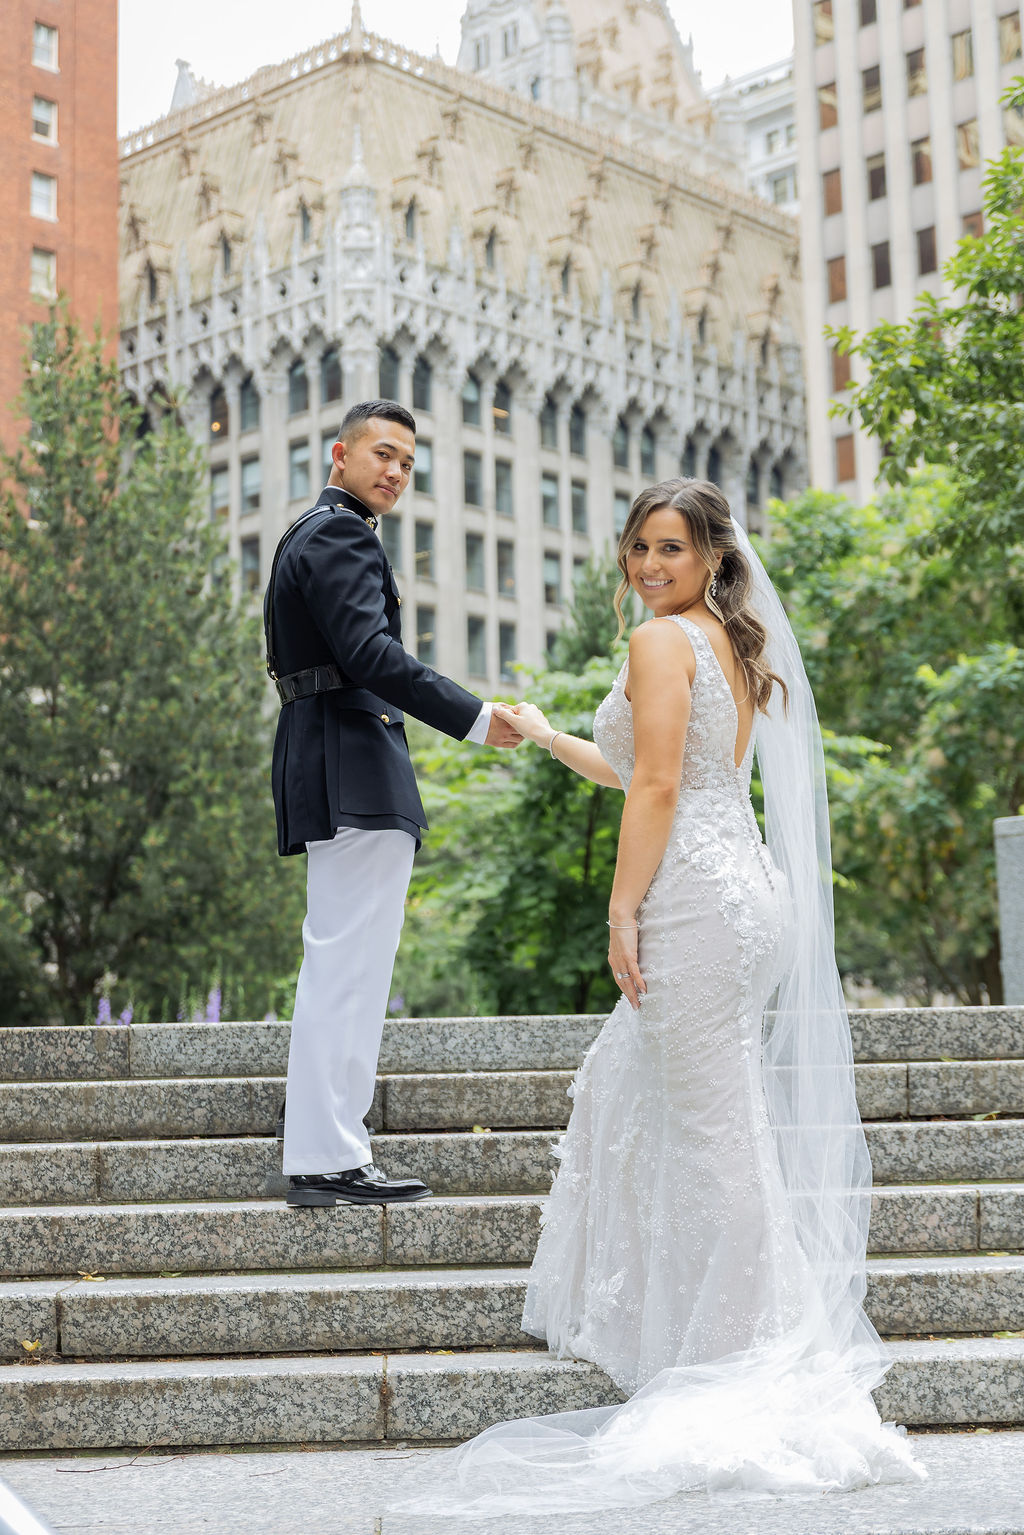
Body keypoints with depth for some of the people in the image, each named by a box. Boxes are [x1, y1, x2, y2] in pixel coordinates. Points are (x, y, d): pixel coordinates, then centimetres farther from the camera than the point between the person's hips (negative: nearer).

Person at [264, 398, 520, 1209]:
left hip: (331, 769, 11)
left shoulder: (309, 534, 23)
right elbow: (369, 652, -21)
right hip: (358, 774, -11)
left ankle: (323, 1151, 20)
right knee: (350, 963, -9)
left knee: (337, 964, 14)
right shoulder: (343, 534, -9)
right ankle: (331, 1158, -7)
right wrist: (474, 718, -19)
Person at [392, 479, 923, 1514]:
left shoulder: (661, 641, -7)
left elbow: (657, 787, -16)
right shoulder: (736, 647, 20)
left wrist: (622, 911, -14)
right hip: (747, 887, 10)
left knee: (712, 1125, -3)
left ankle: (764, 1349, 4)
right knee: (622, 1087, 21)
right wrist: (546, 737, 39)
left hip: (694, 898, -10)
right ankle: (620, 1307, 30)